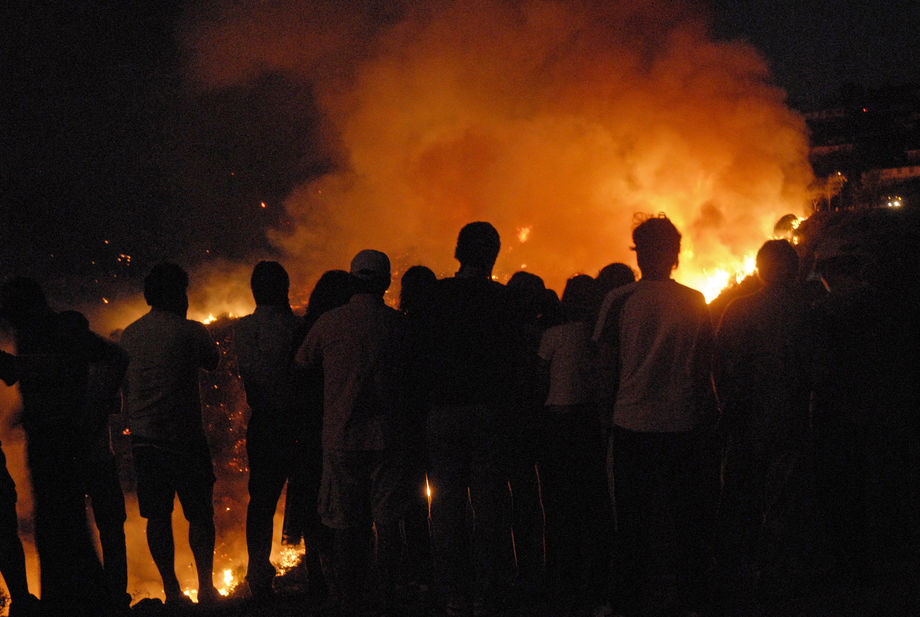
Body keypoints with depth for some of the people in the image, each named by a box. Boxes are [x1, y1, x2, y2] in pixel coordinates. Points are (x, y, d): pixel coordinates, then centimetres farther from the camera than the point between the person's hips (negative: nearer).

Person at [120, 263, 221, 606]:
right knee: (200, 514, 5)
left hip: (143, 436, 5)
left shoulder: (130, 334, 8)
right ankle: (205, 587, 5)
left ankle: (171, 590, 10)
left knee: (157, 516, 7)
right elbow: (213, 362, 8)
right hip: (183, 436, -4)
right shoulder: (189, 330, -8)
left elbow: (125, 384, 14)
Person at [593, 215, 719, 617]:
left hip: (632, 423, -1)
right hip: (683, 423, 2)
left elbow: (607, 358, -1)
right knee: (688, 521, 10)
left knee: (633, 521, 7)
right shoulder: (695, 302, 0)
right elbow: (704, 364, 4)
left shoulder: (619, 300, -6)